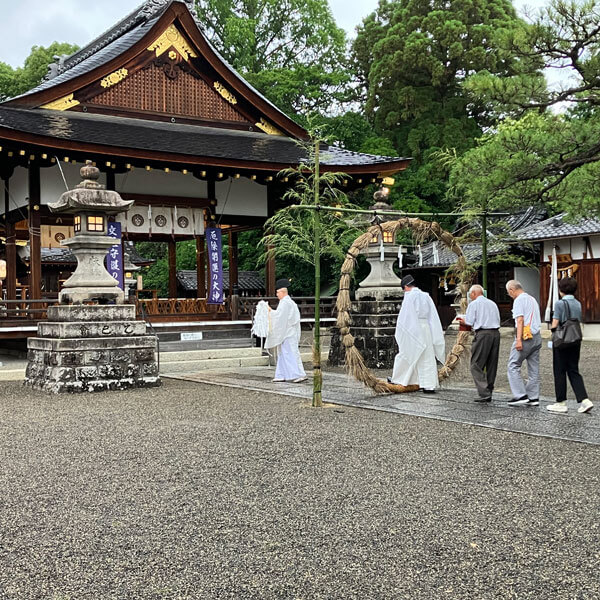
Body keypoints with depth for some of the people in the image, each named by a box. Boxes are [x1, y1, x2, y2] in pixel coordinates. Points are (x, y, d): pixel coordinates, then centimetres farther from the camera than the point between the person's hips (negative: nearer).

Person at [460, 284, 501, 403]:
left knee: (476, 366, -4)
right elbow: (498, 321, 19)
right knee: (492, 365, 11)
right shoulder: (493, 304, 20)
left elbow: (469, 323, -3)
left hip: (482, 334, -7)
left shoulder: (473, 304, 2)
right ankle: (489, 392, 14)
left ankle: (484, 393, -15)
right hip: (496, 333, 7)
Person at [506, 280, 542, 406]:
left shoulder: (519, 300, -7)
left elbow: (520, 320, -17)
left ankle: (520, 395, -8)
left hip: (526, 336, -9)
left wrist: (519, 340, -21)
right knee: (534, 368, 9)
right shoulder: (532, 299, 21)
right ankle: (533, 397, 11)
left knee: (513, 365, -3)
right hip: (537, 336, 9)